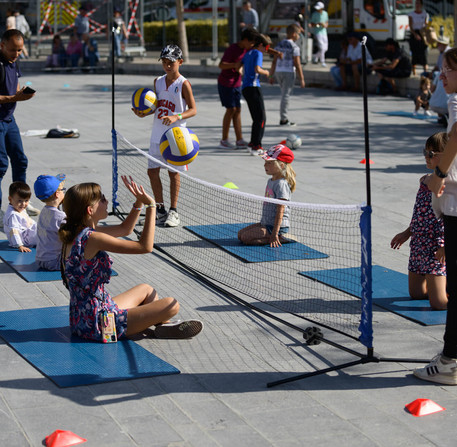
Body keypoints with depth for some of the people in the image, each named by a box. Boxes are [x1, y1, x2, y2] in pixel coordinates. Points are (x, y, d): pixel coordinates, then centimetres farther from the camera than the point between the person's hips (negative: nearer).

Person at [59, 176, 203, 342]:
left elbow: (124, 229, 19)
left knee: (146, 289, 30)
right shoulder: (91, 238, -25)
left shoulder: (76, 233, 5)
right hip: (97, 324, -10)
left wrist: (140, 202, 6)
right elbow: (145, 246, -23)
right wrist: (150, 205, -16)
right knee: (171, 306, -6)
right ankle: (164, 328, 21)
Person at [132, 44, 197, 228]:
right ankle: (160, 209, 19)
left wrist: (176, 117, -27)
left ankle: (173, 211, 10)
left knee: (173, 172, 1)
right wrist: (144, 113, -2)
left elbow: (193, 109, -11)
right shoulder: (158, 82, 9)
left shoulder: (183, 84, -9)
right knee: (152, 171, 6)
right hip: (157, 135, 6)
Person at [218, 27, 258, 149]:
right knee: (231, 109, -7)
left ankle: (239, 140, 7)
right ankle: (224, 140, 1)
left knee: (237, 110, 5)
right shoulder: (232, 49, -19)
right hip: (226, 83, -8)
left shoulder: (246, 49, 5)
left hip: (236, 83, 8)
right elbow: (221, 65, -21)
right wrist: (235, 64, -32)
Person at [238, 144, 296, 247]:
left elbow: (280, 211, -23)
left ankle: (280, 238, -11)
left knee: (246, 238, -18)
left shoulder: (281, 184, -20)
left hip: (278, 226, -10)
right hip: (266, 223, 10)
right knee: (240, 233, 12)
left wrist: (274, 234, -26)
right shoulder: (270, 181, 11)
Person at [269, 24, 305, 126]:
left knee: (285, 94, 17)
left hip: (278, 72, 6)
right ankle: (284, 119, -3)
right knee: (285, 95, -4)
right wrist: (301, 79, -9)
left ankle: (284, 118, 16)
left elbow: (274, 61, 11)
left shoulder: (279, 45, 9)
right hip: (289, 72, -6)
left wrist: (271, 76, 15)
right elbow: (297, 64, -13)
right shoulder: (294, 47, -10)